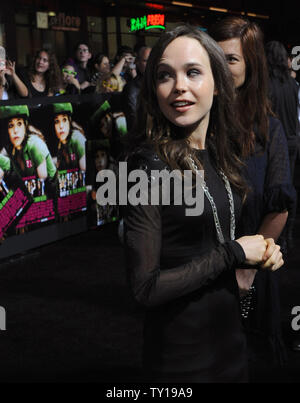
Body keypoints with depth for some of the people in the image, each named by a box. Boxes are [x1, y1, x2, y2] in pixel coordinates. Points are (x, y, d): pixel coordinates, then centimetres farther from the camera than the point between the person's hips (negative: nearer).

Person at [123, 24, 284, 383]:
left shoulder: (220, 155, 1)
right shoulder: (148, 166, -19)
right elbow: (146, 287, -21)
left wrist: (262, 250, -4)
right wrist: (234, 253, -17)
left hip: (232, 336, 7)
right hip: (182, 354, -6)